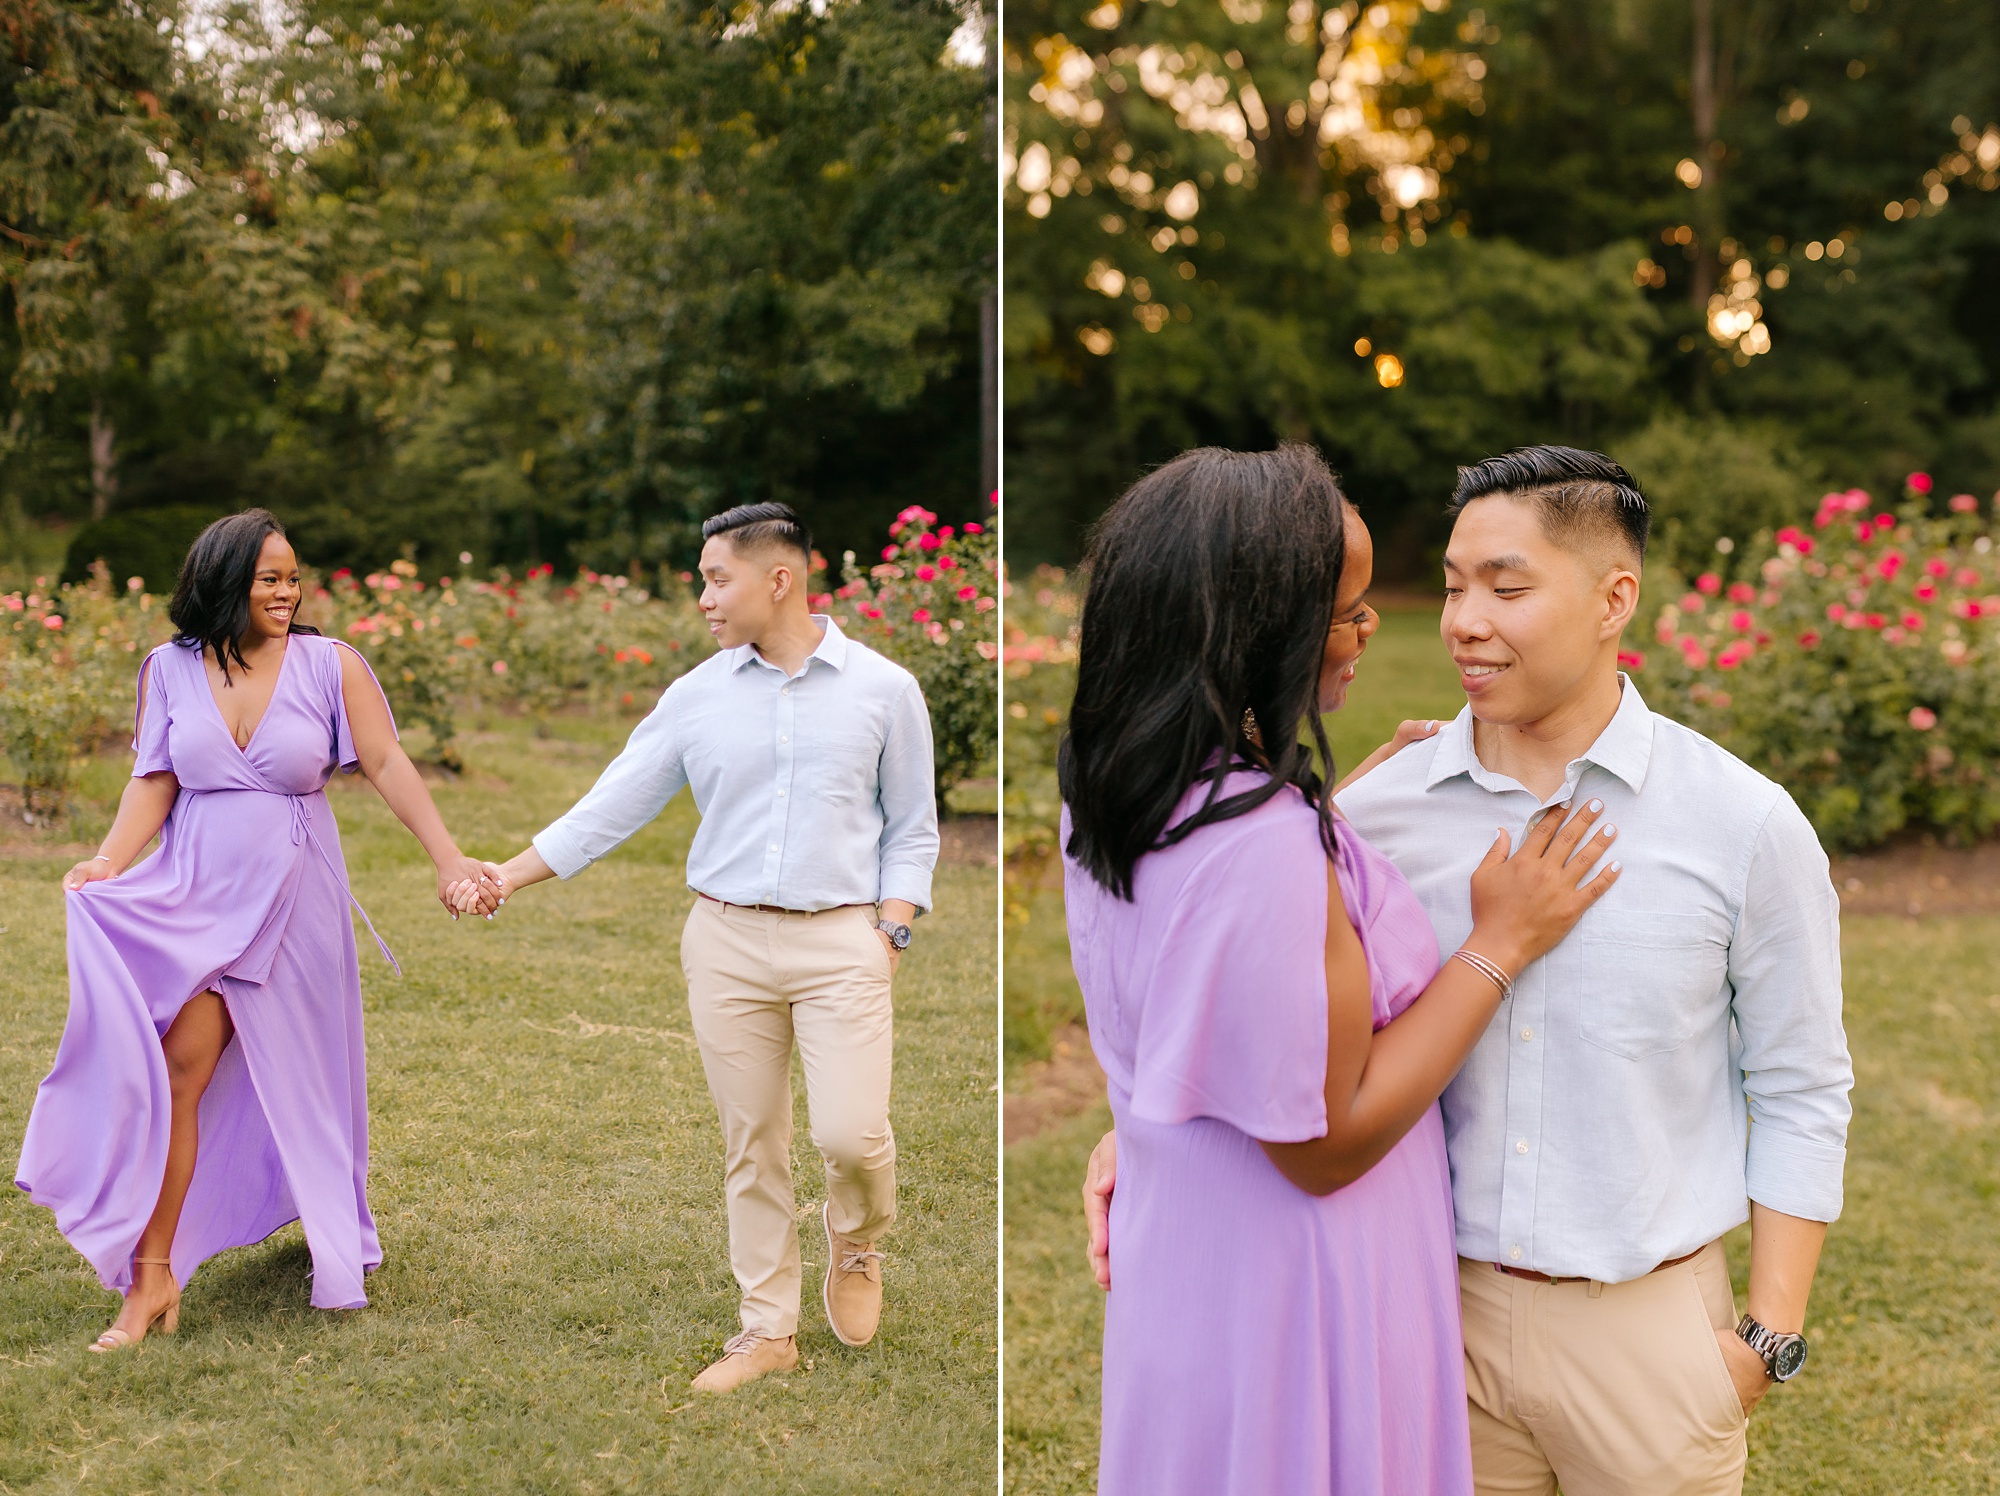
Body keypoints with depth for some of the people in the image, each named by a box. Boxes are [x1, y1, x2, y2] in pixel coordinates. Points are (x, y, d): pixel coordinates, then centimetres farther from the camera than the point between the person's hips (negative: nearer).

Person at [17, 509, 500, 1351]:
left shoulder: (329, 666, -3)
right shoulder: (170, 670, 2)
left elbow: (386, 766, -6)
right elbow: (153, 781, 0)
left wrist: (448, 858, -14)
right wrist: (109, 862, -16)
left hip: (291, 900, -1)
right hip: (193, 897, 1)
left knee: (296, 1076, 11)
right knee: (171, 1074, -8)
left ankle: (336, 1237, 35)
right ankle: (151, 1276, -1)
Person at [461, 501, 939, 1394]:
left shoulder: (884, 689, 2)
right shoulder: (696, 698, 5)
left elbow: (911, 829, 7)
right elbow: (611, 807, 7)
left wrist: (891, 932, -4)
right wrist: (510, 876, 0)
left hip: (839, 940, -2)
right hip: (726, 937, 2)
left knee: (851, 1133, -11)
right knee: (751, 1145, 6)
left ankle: (856, 1242, 23)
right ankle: (769, 1329, 21)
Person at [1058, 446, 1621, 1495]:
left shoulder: (1114, 791, -3)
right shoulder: (1261, 848, -33)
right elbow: (1327, 1141, -25)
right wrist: (1500, 943, -20)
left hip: (1182, 1251, 9)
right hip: (1291, 1303, -9)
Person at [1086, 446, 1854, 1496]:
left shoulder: (1747, 826, -8)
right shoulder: (1381, 808, -5)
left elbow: (1800, 1096, -1)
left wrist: (1771, 1334, -2)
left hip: (1649, 1321, -1)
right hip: (1438, 1302, 2)